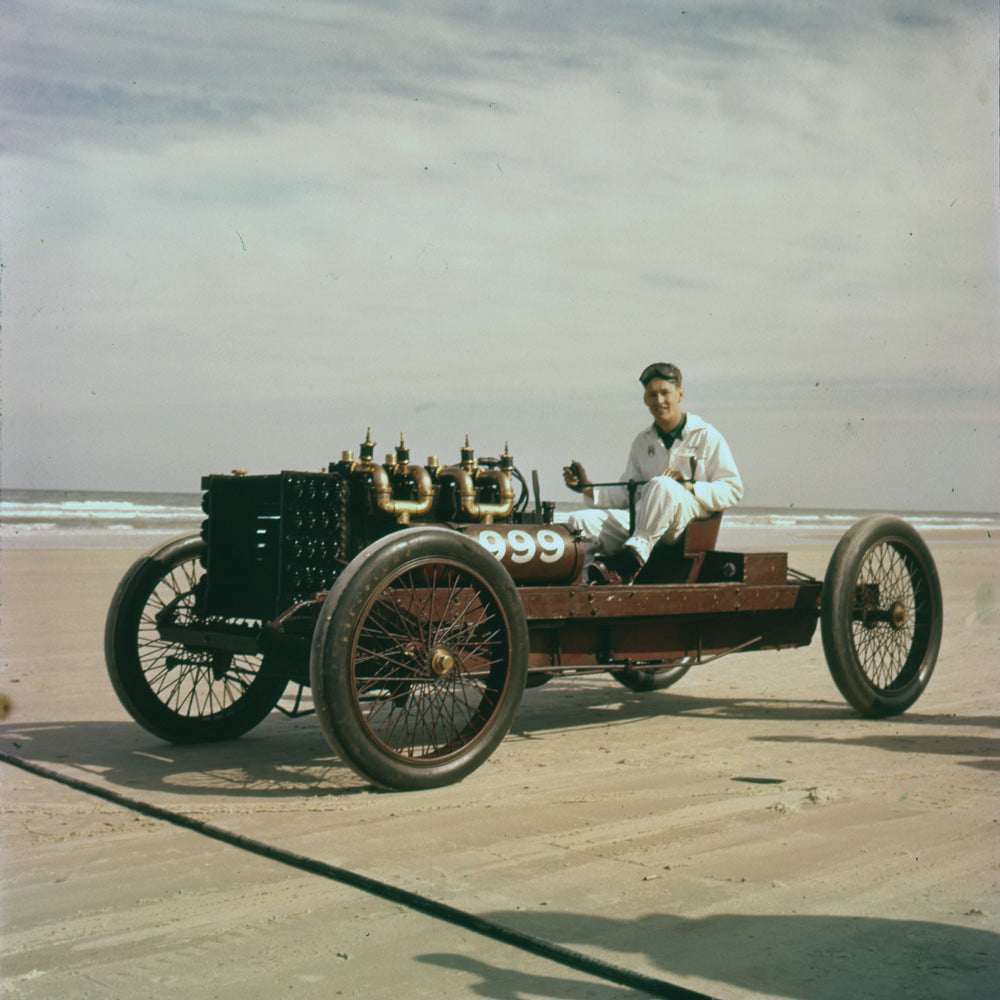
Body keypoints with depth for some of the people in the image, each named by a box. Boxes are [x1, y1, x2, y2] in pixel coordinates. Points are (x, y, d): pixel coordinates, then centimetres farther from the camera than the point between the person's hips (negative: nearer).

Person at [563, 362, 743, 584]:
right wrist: (588, 488, 2)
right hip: (641, 520, 5)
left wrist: (690, 487, -13)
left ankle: (633, 556, -39)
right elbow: (625, 494, 18)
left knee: (662, 486, -38)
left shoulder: (706, 436, 6)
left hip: (690, 518, -5)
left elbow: (733, 490, 1)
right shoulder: (642, 442, 21)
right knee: (580, 521, -18)